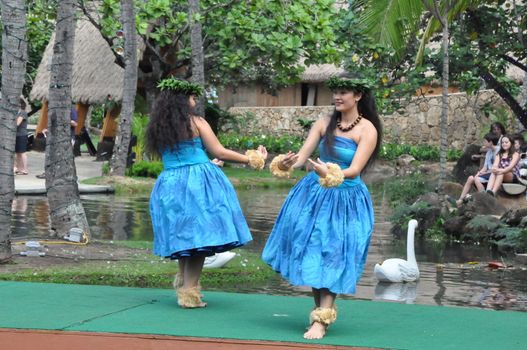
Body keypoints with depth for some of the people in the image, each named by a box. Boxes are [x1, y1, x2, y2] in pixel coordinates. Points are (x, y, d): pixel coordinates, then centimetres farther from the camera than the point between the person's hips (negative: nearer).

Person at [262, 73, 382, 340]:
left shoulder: (367, 129, -10)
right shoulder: (324, 124, 2)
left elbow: (355, 170, -19)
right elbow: (302, 155, -4)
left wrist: (330, 173, -37)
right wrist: (288, 163, -27)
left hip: (346, 201, -4)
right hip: (314, 195, 4)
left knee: (332, 257, -6)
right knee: (311, 251, 7)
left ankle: (321, 320, -7)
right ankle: (321, 309, 23)